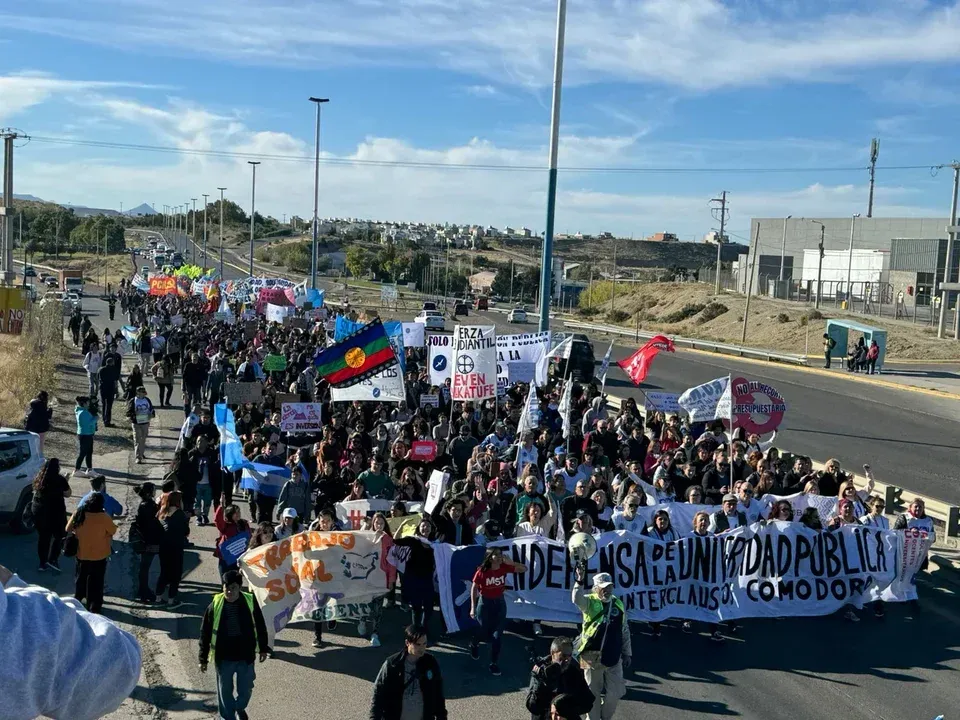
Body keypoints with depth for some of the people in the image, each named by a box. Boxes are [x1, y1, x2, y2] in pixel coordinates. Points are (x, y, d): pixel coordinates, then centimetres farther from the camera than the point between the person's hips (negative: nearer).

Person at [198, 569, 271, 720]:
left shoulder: (250, 602, -13)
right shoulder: (215, 606, -15)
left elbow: (260, 626, 2)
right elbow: (205, 633, -6)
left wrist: (263, 648, 9)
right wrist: (203, 658, -2)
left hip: (246, 656, 1)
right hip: (223, 658, -1)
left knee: (246, 689, 17)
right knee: (225, 691, 14)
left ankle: (240, 708, 49)